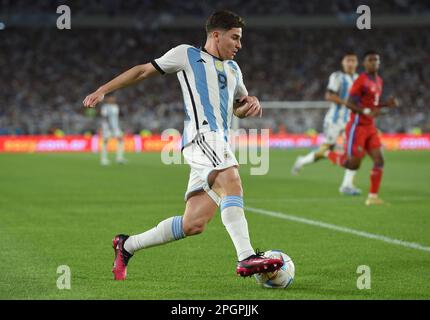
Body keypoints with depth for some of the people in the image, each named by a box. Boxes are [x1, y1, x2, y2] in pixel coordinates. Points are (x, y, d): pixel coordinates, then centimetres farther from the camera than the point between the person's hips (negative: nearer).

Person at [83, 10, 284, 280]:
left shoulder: (233, 69, 30)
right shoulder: (187, 55, 11)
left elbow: (240, 106, 42)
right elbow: (144, 71, 16)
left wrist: (252, 104, 16)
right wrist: (103, 90, 13)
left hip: (220, 146, 7)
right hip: (201, 135, -7)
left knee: (193, 224, -1)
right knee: (232, 182, -32)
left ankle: (127, 246, 15)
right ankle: (246, 258, -41)